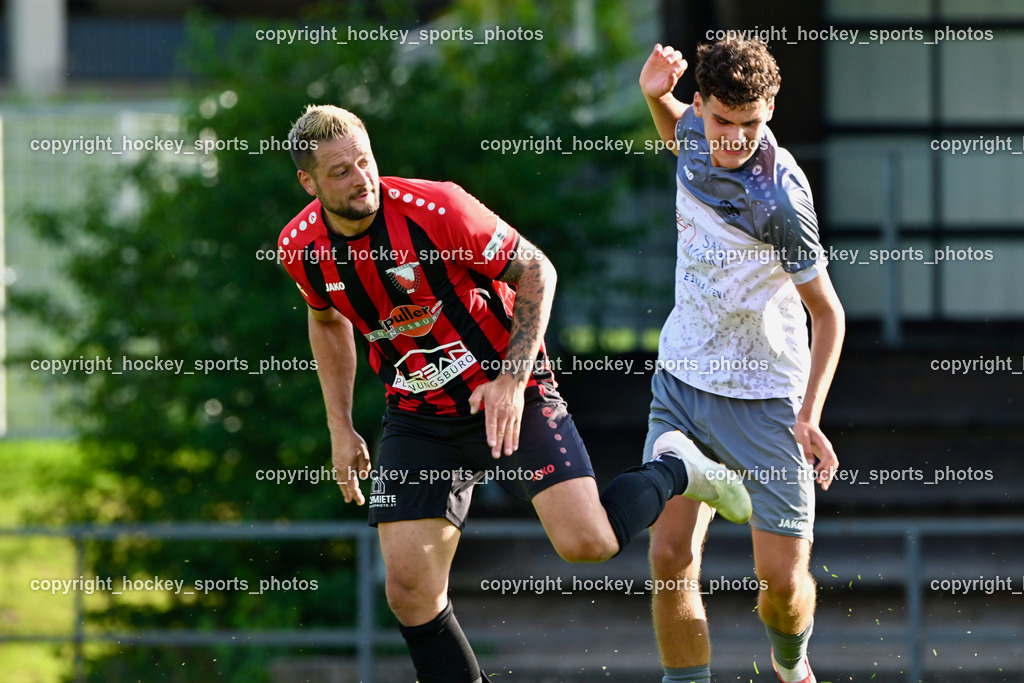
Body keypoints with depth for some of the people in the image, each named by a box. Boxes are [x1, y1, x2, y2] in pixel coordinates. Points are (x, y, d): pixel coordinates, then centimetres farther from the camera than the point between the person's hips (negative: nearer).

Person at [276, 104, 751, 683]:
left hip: (509, 395, -4)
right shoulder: (301, 248, -7)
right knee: (409, 589, -9)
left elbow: (535, 271, -11)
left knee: (587, 542, -17)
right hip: (418, 415, 4)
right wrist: (341, 428, 12)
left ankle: (674, 473, 13)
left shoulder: (435, 208, -22)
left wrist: (512, 378, -19)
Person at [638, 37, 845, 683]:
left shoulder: (779, 198, -23)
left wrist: (810, 414, -22)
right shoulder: (699, 132, -5)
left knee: (782, 579, -3)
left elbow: (828, 312, -13)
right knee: (671, 558, -12)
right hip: (681, 382, 5)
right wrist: (656, 95, 1)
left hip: (765, 399, -5)